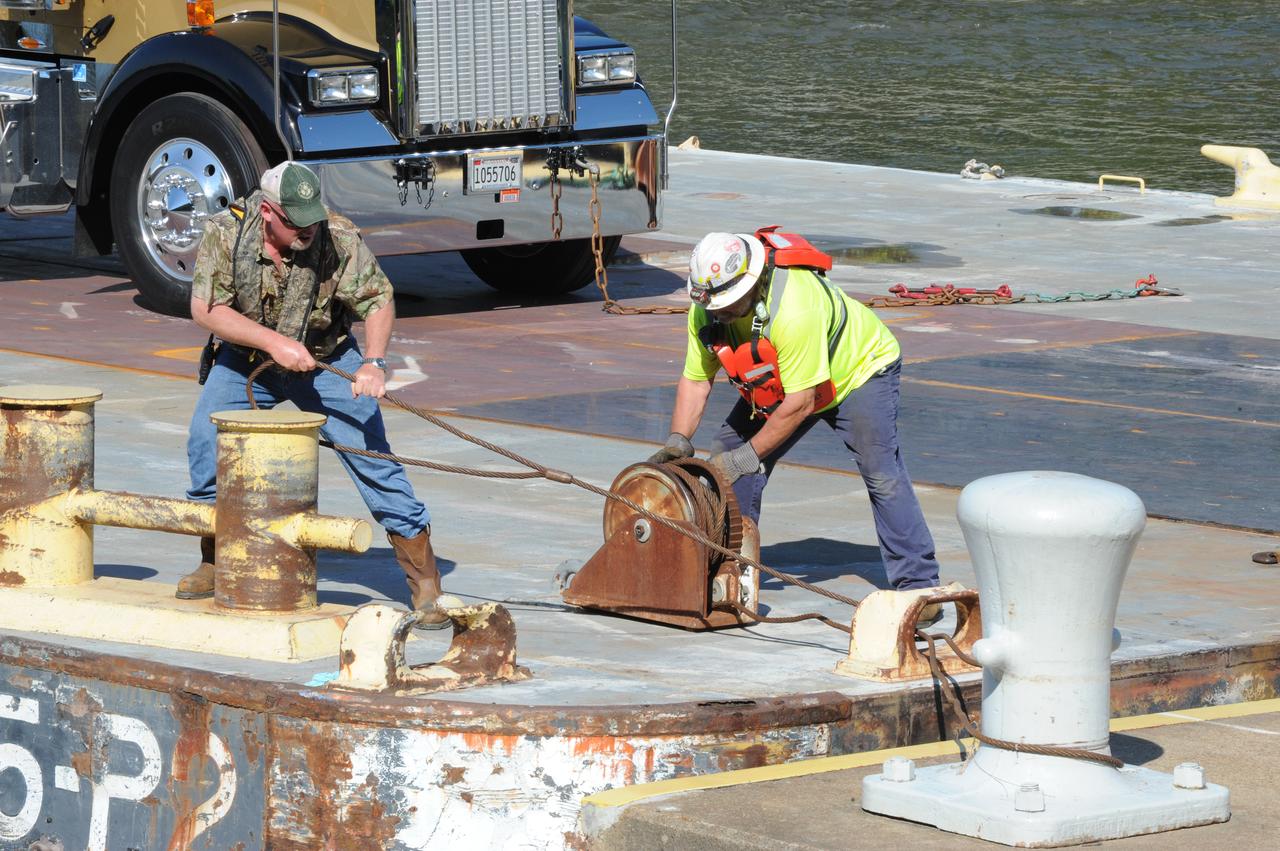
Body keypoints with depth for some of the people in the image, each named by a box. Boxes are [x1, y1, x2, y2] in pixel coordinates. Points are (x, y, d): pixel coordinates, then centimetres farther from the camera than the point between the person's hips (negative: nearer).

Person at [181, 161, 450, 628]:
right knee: (205, 444, -13)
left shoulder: (339, 239, -23)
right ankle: (215, 562, 9)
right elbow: (206, 309, -20)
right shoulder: (225, 233, -21)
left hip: (325, 361, -1)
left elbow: (378, 299, -17)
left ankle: (423, 577, -4)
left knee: (370, 453, -11)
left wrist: (374, 362, -33)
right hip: (246, 360, 1)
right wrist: (273, 342, -30)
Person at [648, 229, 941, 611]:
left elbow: (800, 403, -37)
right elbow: (695, 380, -9)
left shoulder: (793, 306, -43)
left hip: (859, 370, -7)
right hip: (778, 382, 7)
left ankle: (918, 585, -17)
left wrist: (748, 456, -33)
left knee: (882, 474, -19)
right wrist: (678, 440, -22)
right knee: (726, 455, -1)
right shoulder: (705, 308, -21)